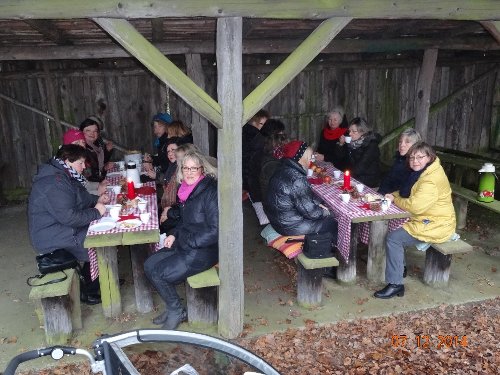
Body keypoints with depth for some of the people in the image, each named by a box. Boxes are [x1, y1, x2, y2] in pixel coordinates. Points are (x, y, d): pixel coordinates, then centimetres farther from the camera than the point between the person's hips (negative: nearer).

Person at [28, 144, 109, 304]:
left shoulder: (63, 177, 8)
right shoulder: (54, 184, -26)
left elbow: (78, 198, 21)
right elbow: (69, 217, -31)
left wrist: (97, 199, 3)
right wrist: (96, 212, -20)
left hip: (65, 228, 10)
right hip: (54, 238, -10)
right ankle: (89, 291, 6)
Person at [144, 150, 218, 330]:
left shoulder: (210, 192, -20)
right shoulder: (186, 189, 6)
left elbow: (215, 231, -23)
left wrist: (186, 241, -17)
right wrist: (174, 235, 4)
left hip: (203, 251, -9)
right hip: (184, 245, 9)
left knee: (159, 274, -12)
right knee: (149, 265, 4)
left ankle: (177, 312, 12)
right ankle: (173, 308, 17)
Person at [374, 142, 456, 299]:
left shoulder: (432, 179, -24)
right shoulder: (424, 172, 10)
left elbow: (415, 206, -30)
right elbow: (408, 193, 20)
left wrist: (395, 199, -13)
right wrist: (393, 195, 0)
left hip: (436, 225, -10)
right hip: (426, 220, 11)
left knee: (393, 238, -18)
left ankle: (395, 284, -12)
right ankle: (399, 267, 22)